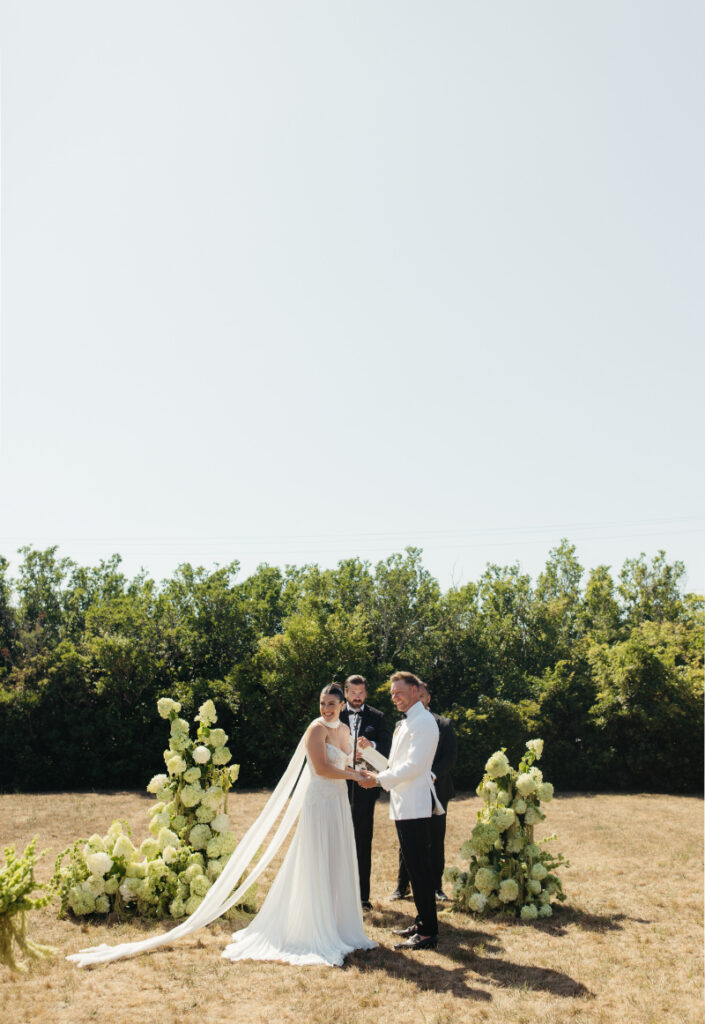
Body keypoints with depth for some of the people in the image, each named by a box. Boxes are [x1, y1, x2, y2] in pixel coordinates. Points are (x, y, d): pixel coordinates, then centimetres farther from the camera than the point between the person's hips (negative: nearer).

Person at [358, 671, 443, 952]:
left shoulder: (423, 721, -13)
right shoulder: (405, 723, 18)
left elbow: (414, 765, -20)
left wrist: (380, 780, -16)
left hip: (415, 806, -10)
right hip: (404, 805, 10)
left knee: (419, 867, -6)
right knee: (415, 866, 16)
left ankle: (428, 932, -1)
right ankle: (422, 922, 25)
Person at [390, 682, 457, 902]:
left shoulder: (444, 724, 5)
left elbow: (451, 755, -3)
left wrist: (432, 775, -16)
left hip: (436, 789, -1)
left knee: (436, 841, 5)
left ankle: (436, 886, 15)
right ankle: (402, 886, 15)